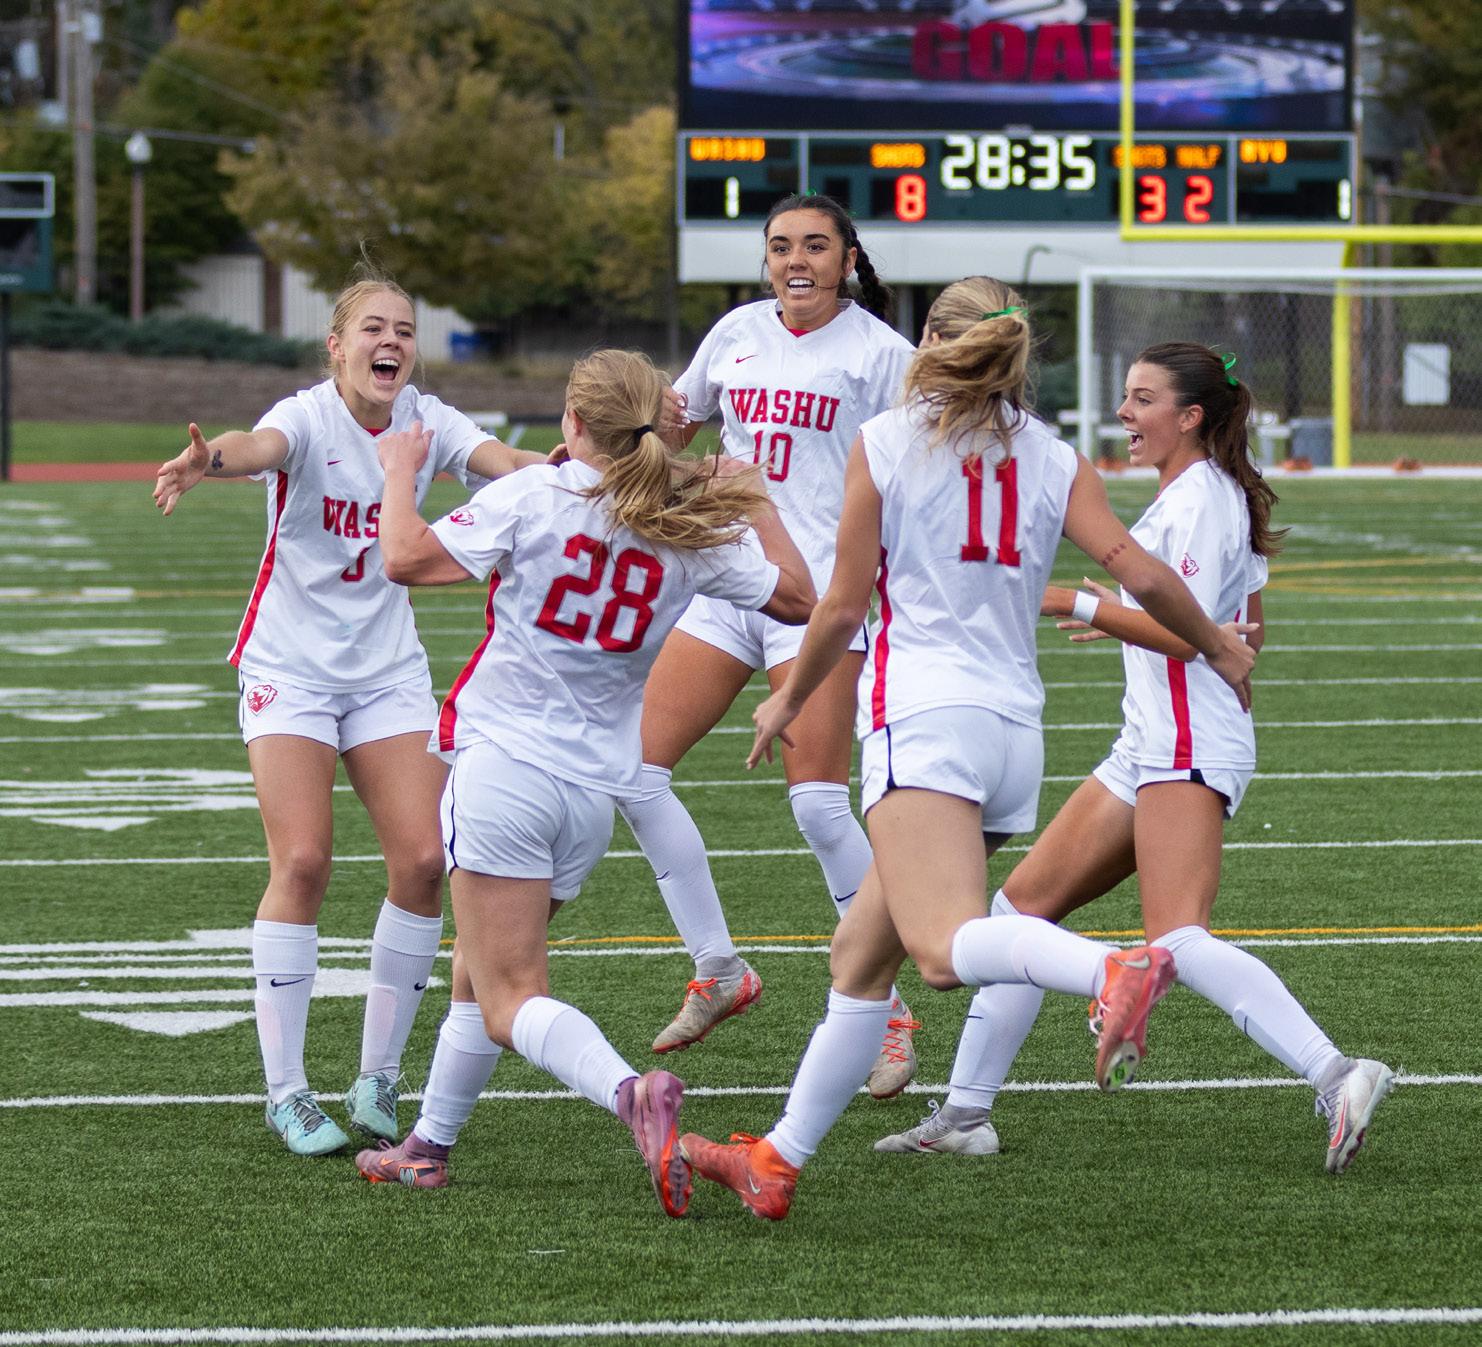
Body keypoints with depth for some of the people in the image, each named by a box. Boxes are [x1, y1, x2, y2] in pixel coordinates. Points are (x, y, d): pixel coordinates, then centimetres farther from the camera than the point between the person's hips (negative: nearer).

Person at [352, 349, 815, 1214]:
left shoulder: (533, 499, -9)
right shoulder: (695, 532, 2)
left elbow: (407, 559, -10)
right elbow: (797, 598, 13)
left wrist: (401, 474, 8)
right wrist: (755, 502, 24)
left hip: (504, 763, -5)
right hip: (595, 791, 5)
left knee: (510, 1000, -8)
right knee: (483, 970, 23)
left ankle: (631, 1094, -33)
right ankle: (429, 1147, 32)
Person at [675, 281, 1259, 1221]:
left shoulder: (885, 443, 3)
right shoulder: (1055, 462, 11)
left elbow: (845, 606, 5)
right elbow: (1143, 574, 3)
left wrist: (788, 700, 21)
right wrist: (1217, 648, 21)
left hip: (925, 716, -6)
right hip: (1016, 729, 6)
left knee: (946, 948, -25)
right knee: (862, 953, 15)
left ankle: (1116, 973, -51)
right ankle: (778, 1161, 19)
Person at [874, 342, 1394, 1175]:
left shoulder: (1199, 500, -11)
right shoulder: (1203, 496, 19)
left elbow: (1187, 630, -21)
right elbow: (1246, 631, 27)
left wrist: (1080, 605, -18)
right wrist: (1124, 618, 32)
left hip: (1188, 753, -11)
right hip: (1149, 750, 11)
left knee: (1179, 941, -24)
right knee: (1023, 904, 11)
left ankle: (1335, 1076, -33)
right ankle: (965, 1116, 15)